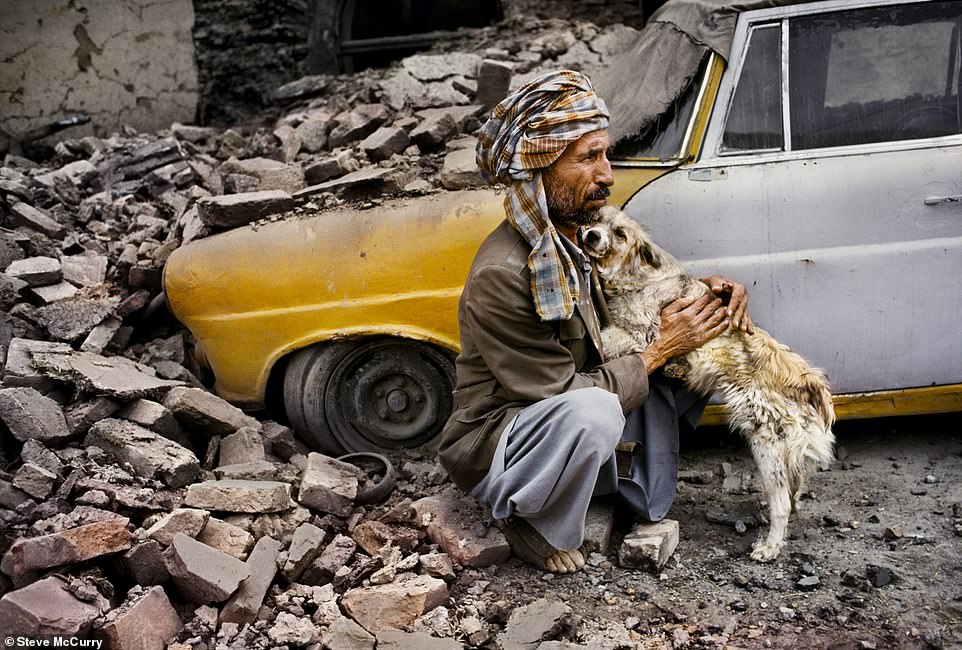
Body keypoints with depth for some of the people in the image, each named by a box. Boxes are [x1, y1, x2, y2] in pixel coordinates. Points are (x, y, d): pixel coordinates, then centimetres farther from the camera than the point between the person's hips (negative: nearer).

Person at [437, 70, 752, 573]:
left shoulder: (575, 234, -4)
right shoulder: (501, 275, -29)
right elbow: (563, 393, -24)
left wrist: (703, 289, -5)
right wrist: (659, 351, -17)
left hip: (570, 418, 8)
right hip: (491, 445, -8)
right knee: (593, 413, -39)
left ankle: (642, 496, 5)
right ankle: (530, 524, -9)